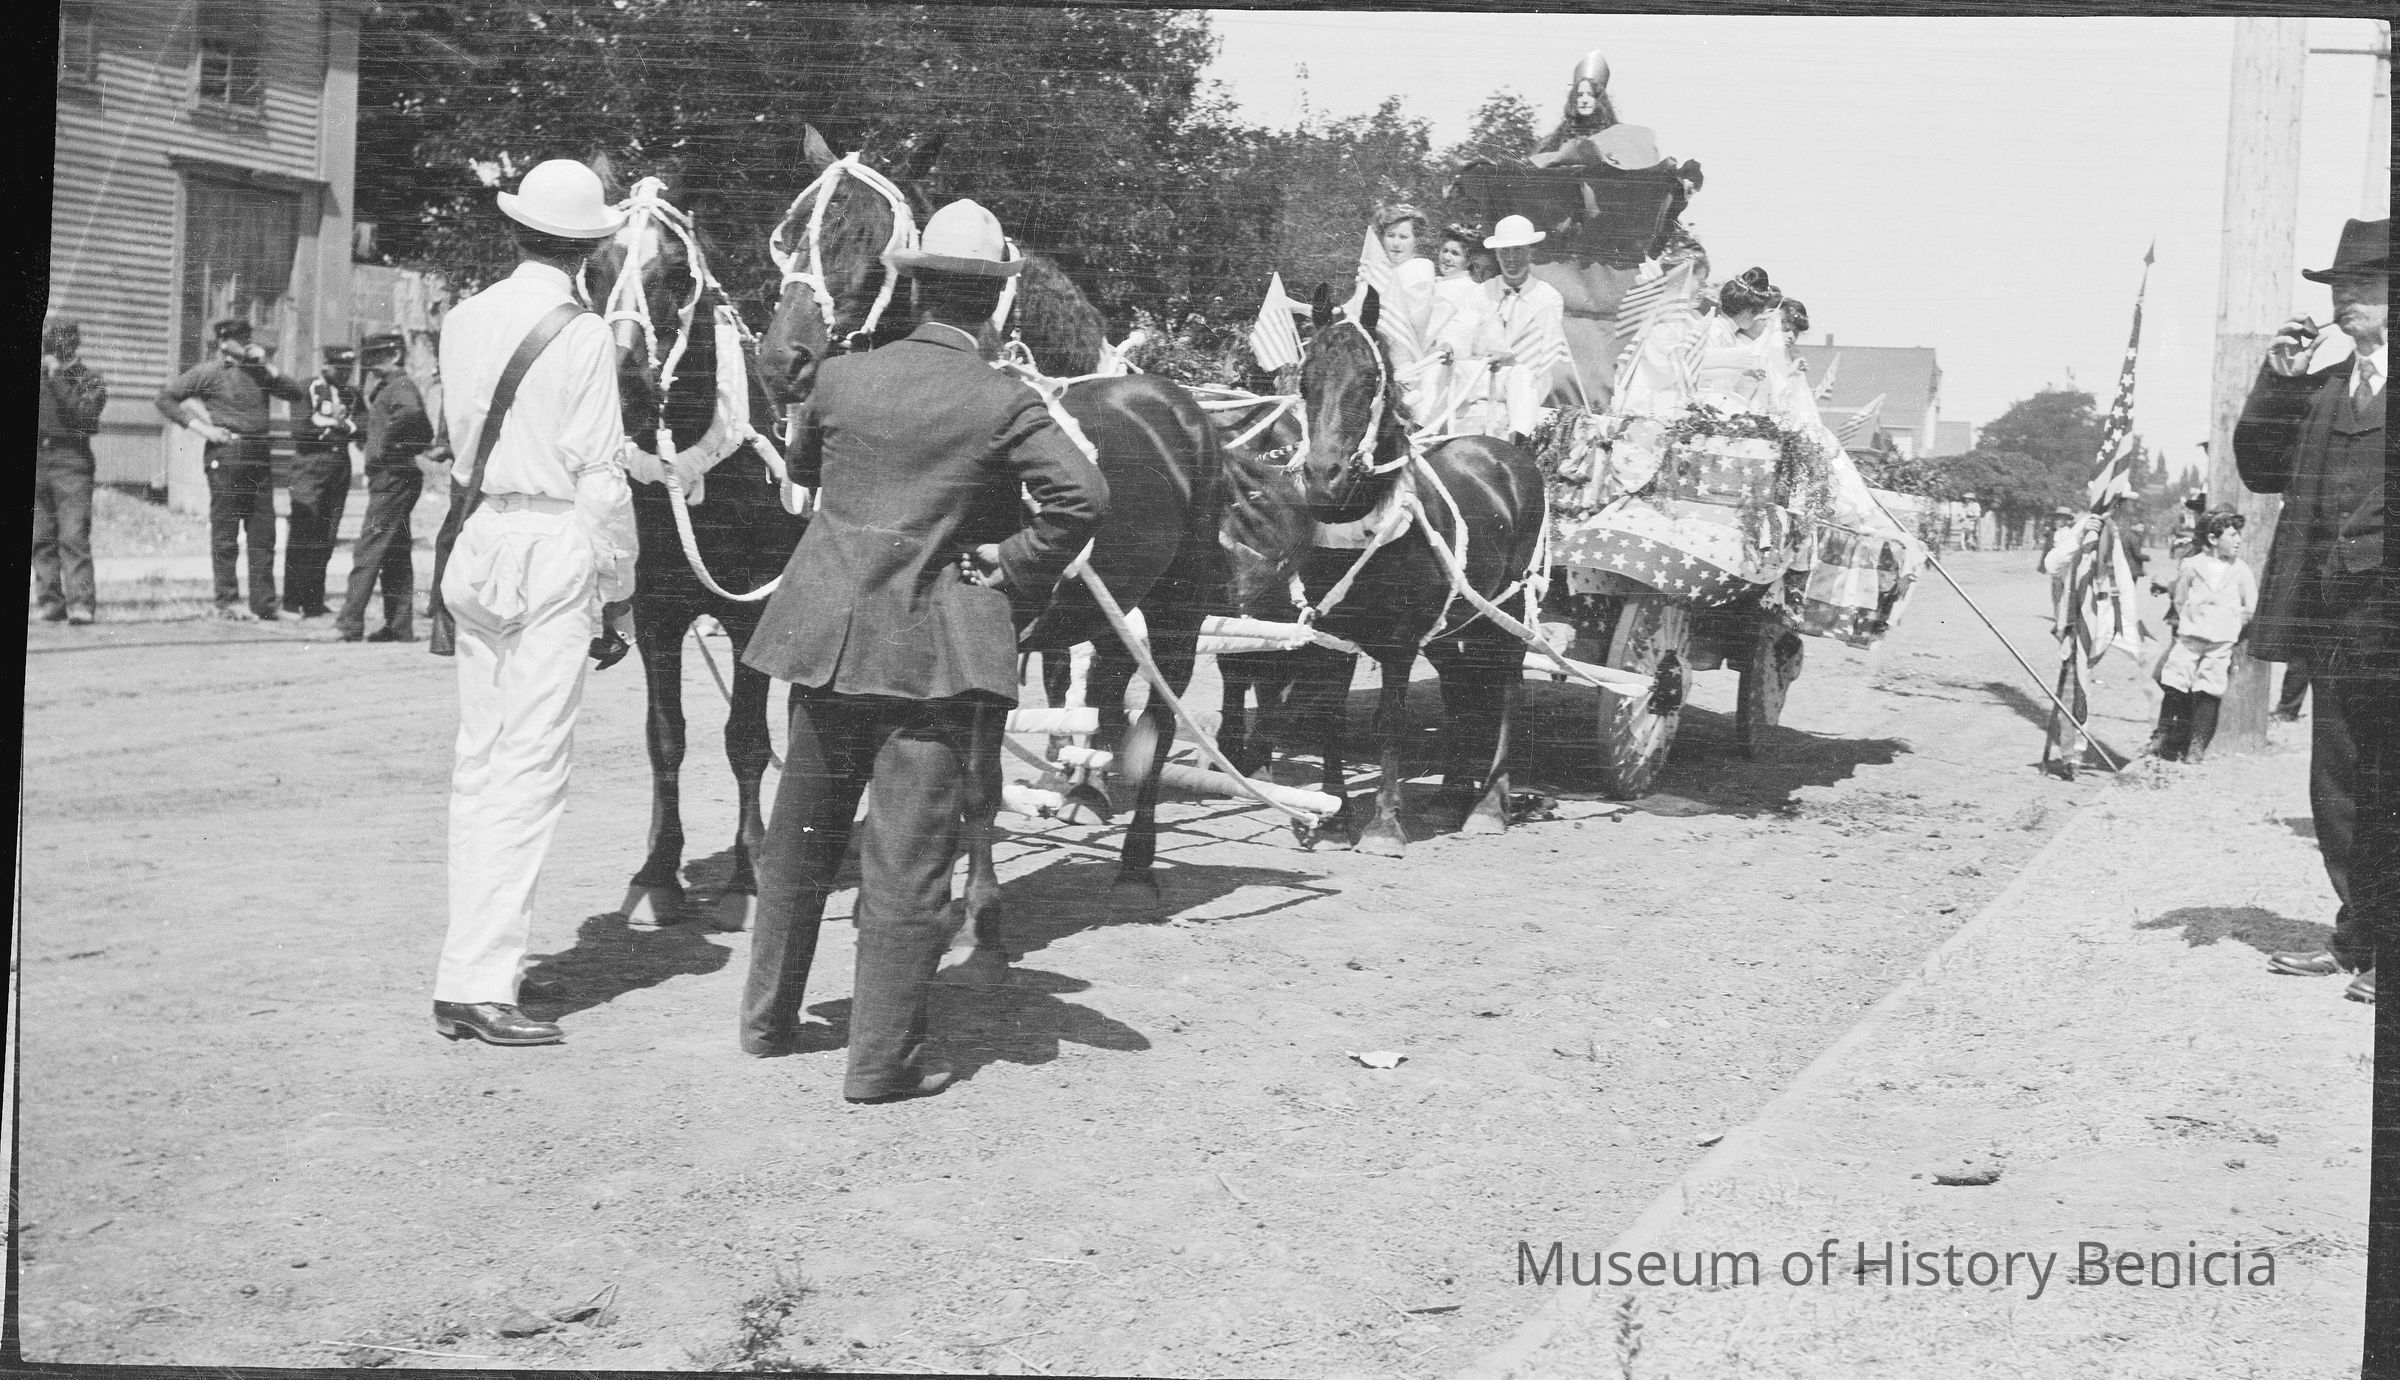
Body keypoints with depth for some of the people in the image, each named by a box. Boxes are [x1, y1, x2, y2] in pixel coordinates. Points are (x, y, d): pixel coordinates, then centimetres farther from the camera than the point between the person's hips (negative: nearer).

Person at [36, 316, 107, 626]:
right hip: (36, 458, 5)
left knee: (74, 536, -12)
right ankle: (49, 602, 7)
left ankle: (81, 603, -16)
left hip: (72, 460, -4)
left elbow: (83, 414, -13)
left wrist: (57, 379, -12)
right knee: (41, 537, 3)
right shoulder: (38, 375, 15)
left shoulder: (90, 380, 4)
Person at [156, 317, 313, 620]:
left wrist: (267, 367, 0)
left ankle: (265, 602, 8)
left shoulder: (258, 372, 15)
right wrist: (200, 427, -8)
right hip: (226, 457, -5)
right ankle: (227, 601, 2)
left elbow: (299, 393, 9)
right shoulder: (208, 372, 0)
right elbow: (166, 398, -1)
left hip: (260, 458, 5)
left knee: (263, 533, 4)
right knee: (225, 534, -2)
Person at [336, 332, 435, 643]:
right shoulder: (387, 386, 20)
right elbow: (425, 434, 25)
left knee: (368, 550, -10)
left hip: (392, 478, -10)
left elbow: (411, 411, -34)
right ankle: (400, 626, 13)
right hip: (392, 479, 10)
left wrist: (388, 442, -23)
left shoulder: (400, 385, -10)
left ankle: (350, 623, -11)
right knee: (396, 554, 10)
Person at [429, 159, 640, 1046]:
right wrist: (618, 576, 0)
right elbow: (599, 472, -9)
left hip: (479, 540, 6)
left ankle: (468, 968, 17)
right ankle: (481, 981, -7)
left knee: (479, 758, 12)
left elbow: (456, 433, 15)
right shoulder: (582, 335, -10)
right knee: (532, 765, -4)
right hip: (556, 546, -6)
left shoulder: (464, 319, 6)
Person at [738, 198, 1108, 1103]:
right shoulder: (1005, 403, -10)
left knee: (799, 841, 19)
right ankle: (883, 1059, 5)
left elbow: (800, 466, 19)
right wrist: (1016, 570, -9)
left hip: (825, 637, 4)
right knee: (907, 859, 1)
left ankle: (768, 1018, 33)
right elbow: (1082, 496, -20)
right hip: (934, 648, -4)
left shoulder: (841, 378, 2)